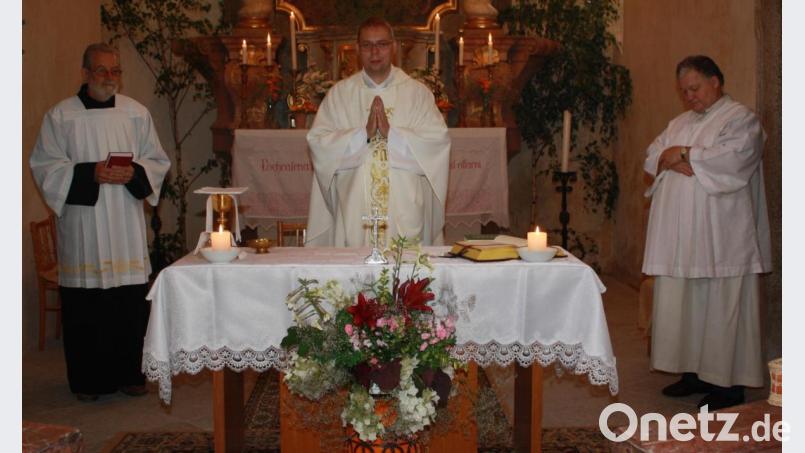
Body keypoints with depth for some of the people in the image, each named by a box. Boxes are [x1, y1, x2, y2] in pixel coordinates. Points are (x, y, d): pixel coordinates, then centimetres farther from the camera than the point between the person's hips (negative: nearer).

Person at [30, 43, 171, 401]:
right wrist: (90, 173, -15)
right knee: (84, 306, 1)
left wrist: (134, 172, -11)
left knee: (131, 301, 3)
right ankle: (88, 380, 15)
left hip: (126, 223, 2)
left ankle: (129, 373, 17)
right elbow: (45, 167, -2)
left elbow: (158, 161, 10)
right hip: (81, 225, -2)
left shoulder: (136, 113, 8)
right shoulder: (60, 116, 1)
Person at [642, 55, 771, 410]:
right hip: (681, 235, 7)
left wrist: (684, 155, -10)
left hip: (721, 238, -7)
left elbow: (734, 156, -19)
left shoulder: (741, 119, -2)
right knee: (685, 304, 8)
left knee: (722, 307, -4)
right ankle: (695, 371, 18)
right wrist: (672, 162, -9)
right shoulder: (680, 123, 20)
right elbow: (653, 156, 14)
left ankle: (729, 383, 4)